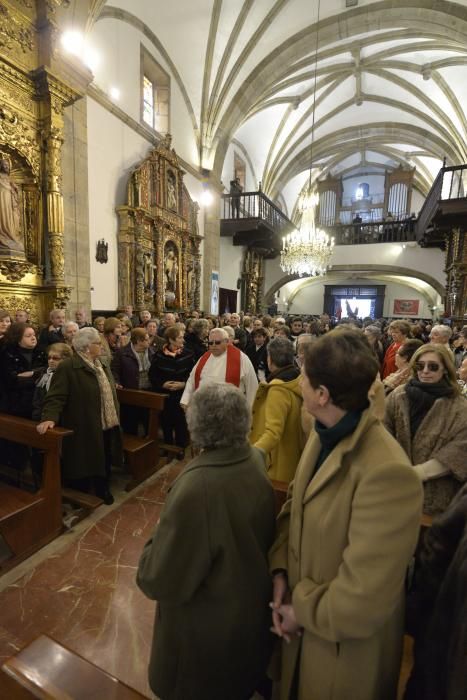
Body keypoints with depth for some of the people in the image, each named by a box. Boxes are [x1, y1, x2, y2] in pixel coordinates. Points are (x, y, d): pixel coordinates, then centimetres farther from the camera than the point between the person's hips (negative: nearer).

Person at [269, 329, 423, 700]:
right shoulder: (325, 435, -8)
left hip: (347, 644, -6)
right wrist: (280, 571, -10)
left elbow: (362, 600, -31)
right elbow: (297, 504, 1)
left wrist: (302, 610, -15)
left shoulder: (387, 472, -36)